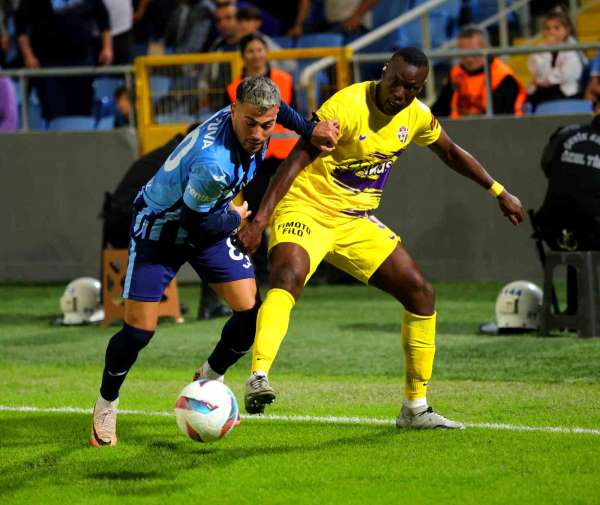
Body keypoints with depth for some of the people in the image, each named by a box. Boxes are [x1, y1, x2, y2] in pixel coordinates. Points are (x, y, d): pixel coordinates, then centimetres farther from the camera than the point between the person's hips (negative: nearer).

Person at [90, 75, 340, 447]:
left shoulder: (244, 114, -18)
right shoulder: (214, 162, -41)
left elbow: (278, 109, 10)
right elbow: (196, 223, -27)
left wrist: (311, 131, -2)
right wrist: (236, 218, -10)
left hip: (205, 225, 7)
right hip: (160, 229, -7)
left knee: (252, 312, -5)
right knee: (139, 331, -10)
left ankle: (210, 379, 22)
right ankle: (106, 405, 18)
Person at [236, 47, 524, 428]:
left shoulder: (417, 115, -1)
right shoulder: (346, 106, -22)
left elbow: (451, 152, 21)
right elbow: (295, 161, -25)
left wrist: (499, 192, 21)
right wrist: (260, 220, -33)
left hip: (357, 221, 7)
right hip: (307, 209, -7)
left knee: (421, 293, 2)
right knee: (289, 276, -36)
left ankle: (416, 409, 13)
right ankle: (259, 378, -48)